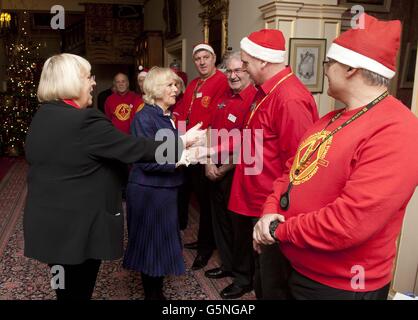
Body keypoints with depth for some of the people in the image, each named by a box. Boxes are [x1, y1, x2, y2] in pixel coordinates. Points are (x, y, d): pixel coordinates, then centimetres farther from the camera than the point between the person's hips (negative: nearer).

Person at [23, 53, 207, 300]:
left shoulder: (41, 116, 4)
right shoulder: (84, 120, -24)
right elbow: (134, 148, -20)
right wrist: (180, 143, -8)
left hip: (47, 222, 8)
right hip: (78, 226, -8)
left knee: (67, 288, 22)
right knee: (78, 291, 10)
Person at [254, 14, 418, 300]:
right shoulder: (332, 120, 7)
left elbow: (349, 223, -31)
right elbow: (293, 172, 10)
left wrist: (279, 230, -18)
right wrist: (270, 212, -8)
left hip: (339, 286, -8)